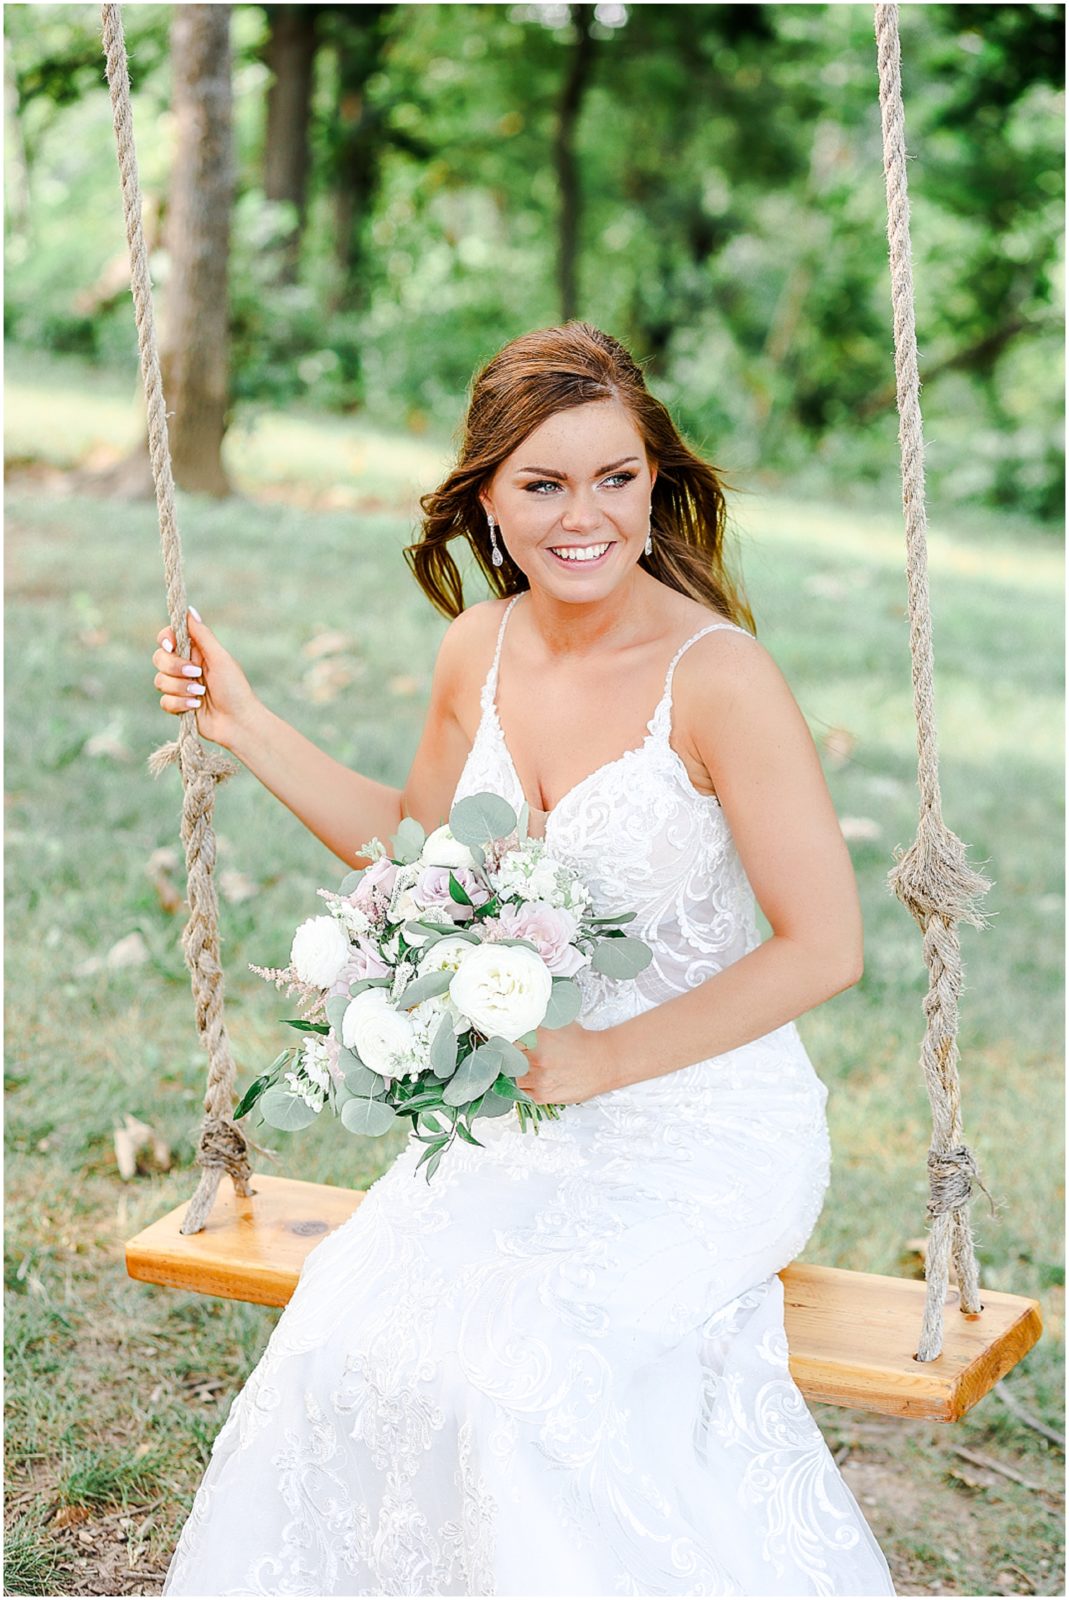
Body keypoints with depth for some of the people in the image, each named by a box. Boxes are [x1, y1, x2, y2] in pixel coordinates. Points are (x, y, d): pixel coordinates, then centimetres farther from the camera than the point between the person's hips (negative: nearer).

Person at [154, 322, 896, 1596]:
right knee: (343, 1338, -13)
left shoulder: (718, 677, -18)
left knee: (521, 1370, -24)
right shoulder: (480, 651, 1)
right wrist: (245, 727, 11)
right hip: (524, 1110, 5)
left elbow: (823, 947, -17)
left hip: (707, 1125, -5)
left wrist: (603, 1061, -18)